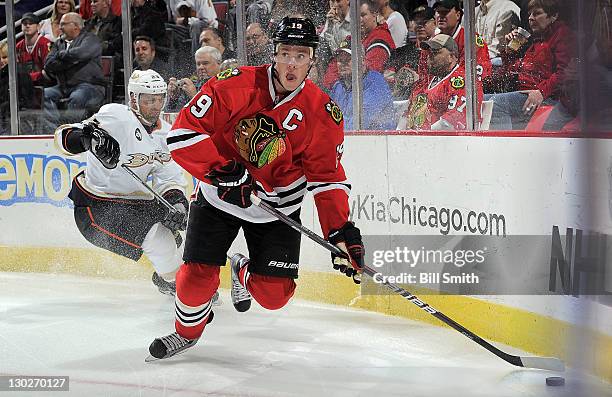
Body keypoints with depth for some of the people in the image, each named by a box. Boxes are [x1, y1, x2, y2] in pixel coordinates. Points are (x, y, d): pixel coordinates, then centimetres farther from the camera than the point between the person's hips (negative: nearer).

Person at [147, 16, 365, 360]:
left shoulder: (324, 114, -11)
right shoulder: (235, 85, -19)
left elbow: (328, 177, -4)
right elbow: (184, 131, -20)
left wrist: (341, 230, -15)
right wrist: (222, 171, -29)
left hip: (278, 208, 2)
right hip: (219, 198, -2)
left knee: (274, 294, -4)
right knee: (197, 277, -10)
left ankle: (244, 273, 34)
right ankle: (188, 331, 24)